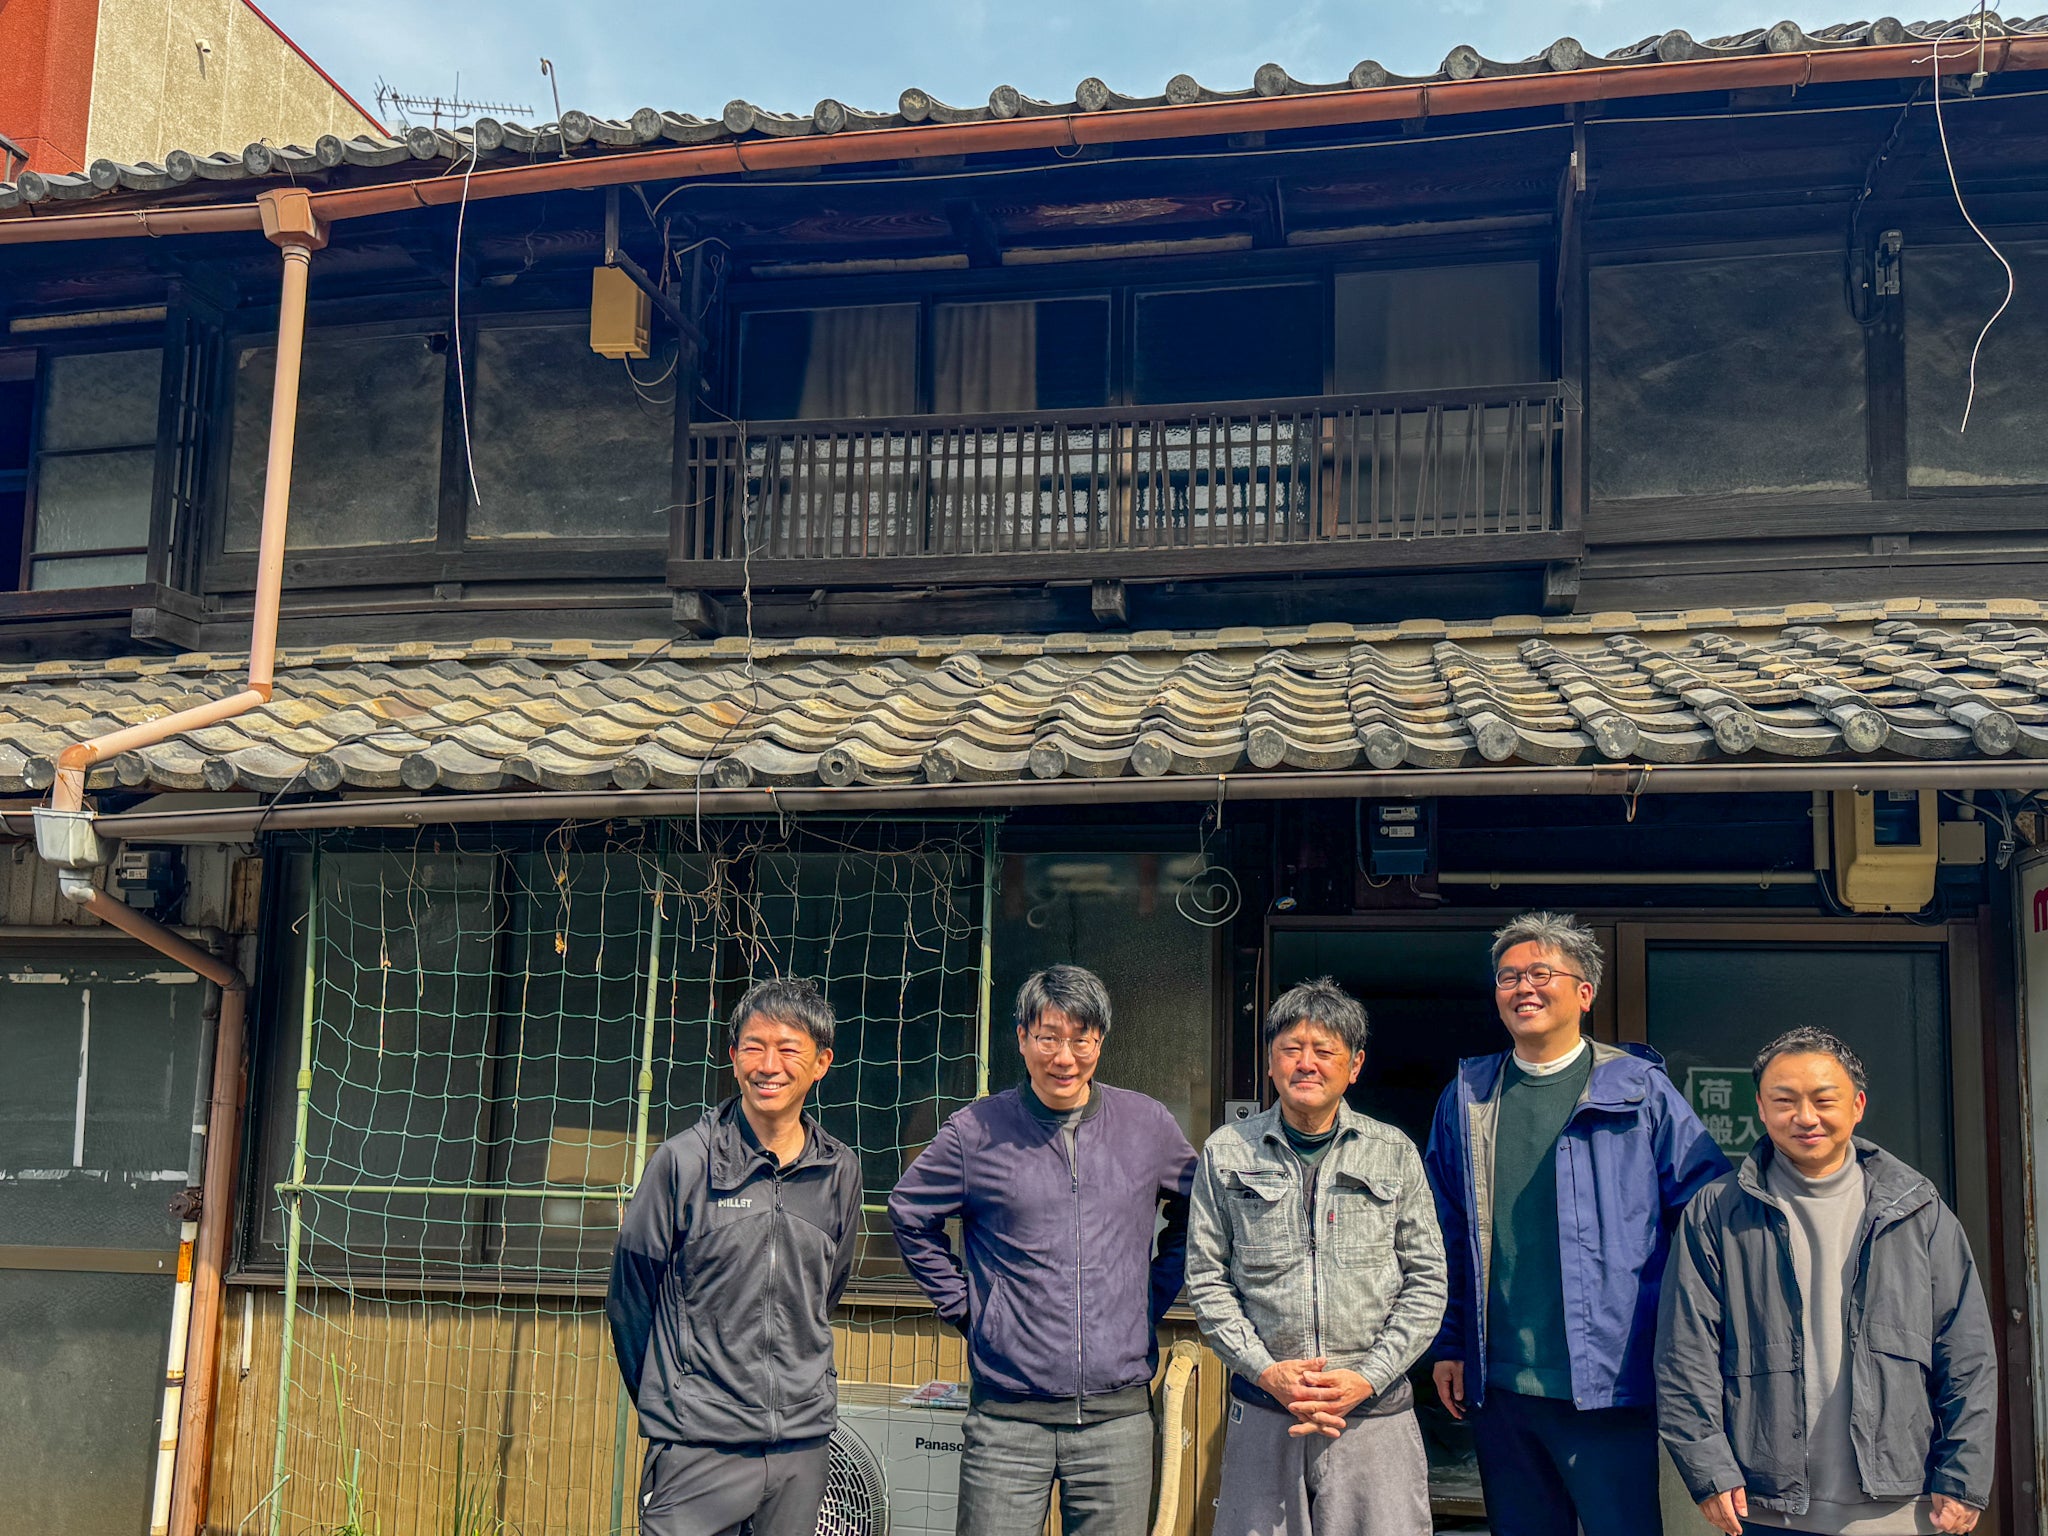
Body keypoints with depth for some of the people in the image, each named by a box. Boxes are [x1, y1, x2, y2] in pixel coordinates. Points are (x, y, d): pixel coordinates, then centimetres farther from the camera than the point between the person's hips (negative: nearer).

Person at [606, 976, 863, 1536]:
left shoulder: (841, 1172, 5)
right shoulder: (684, 1160, -6)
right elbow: (629, 1297, 2)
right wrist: (664, 1400, 9)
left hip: (802, 1446, 4)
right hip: (699, 1447, -3)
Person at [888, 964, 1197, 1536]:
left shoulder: (1148, 1125, 5)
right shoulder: (976, 1131, -1)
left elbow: (1194, 1213, 20)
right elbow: (910, 1215, 12)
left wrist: (1154, 1295, 11)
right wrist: (962, 1306, 6)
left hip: (1119, 1415, 2)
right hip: (1007, 1418, -1)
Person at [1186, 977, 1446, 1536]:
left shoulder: (1395, 1154, 7)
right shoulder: (1226, 1154, 6)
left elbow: (1427, 1280, 6)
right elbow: (1206, 1278, 5)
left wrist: (1369, 1376, -6)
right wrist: (1266, 1370, -7)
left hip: (1375, 1410, 0)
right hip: (1262, 1413, 0)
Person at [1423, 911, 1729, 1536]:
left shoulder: (1640, 1091, 0)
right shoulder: (1466, 1099, 10)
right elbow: (1446, 1238, 14)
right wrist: (1448, 1347, 10)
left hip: (1608, 1384, -3)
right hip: (1498, 1386, 3)